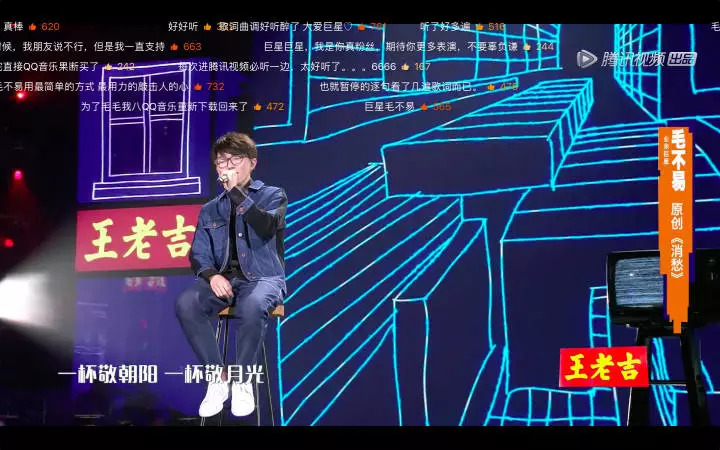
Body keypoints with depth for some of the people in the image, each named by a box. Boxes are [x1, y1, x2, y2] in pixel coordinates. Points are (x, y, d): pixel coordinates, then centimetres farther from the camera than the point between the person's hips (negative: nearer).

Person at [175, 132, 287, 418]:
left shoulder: (273, 195, 9)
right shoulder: (210, 210, 20)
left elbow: (266, 227, -13)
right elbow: (198, 254, 11)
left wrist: (236, 192, -13)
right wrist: (211, 275, -12)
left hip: (262, 277, -4)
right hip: (223, 278, 4)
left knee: (252, 306, -40)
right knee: (186, 303, -30)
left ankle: (241, 380, -19)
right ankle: (218, 376, -17)